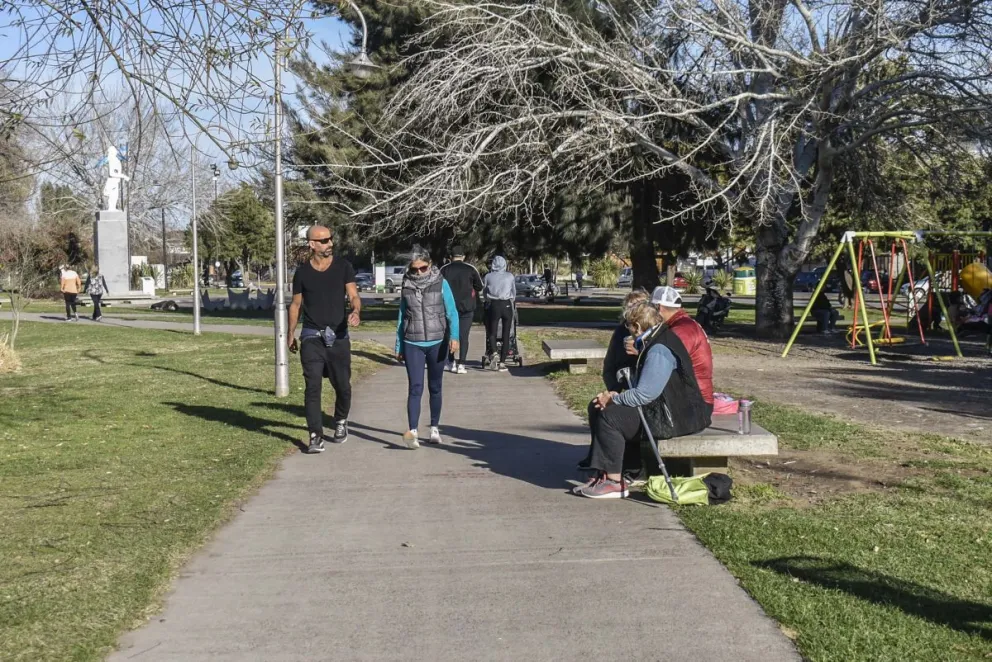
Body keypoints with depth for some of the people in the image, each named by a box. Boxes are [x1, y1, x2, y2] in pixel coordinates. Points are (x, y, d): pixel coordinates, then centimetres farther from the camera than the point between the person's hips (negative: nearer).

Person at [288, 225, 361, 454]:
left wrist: (356, 311, -25)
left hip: (338, 336, 1)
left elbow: (353, 295, -4)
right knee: (312, 386, -8)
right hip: (312, 337, 0)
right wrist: (291, 334, 12)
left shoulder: (343, 267, 2)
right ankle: (316, 436, -5)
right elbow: (296, 304, 12)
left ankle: (341, 422, 35)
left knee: (342, 385, 8)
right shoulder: (302, 272, 3)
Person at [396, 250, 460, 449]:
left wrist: (454, 337, -18)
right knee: (415, 388, -11)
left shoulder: (441, 284, 0)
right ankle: (412, 431, -21)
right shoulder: (406, 287, 5)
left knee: (435, 388, 11)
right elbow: (402, 317, 12)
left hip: (437, 343, 0)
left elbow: (451, 312, -3)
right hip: (412, 344, 0)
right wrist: (399, 346, 14)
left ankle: (434, 428, 23)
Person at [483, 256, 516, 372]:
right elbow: (514, 293, 13)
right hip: (507, 305, 1)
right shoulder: (510, 276, 3)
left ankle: (493, 351, -20)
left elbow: (484, 292, 8)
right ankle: (502, 362, 2)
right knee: (506, 334, 5)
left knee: (492, 332, 10)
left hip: (494, 306, -1)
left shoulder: (488, 277, 1)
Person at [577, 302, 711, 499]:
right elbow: (643, 388, 17)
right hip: (660, 409, 11)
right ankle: (603, 474, 9)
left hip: (674, 419, -11)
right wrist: (617, 396, 0)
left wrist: (613, 399, -14)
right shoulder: (652, 343, 12)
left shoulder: (659, 351, -23)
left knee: (609, 417, -23)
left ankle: (614, 482, -14)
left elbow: (644, 394, -27)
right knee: (596, 407, 9)